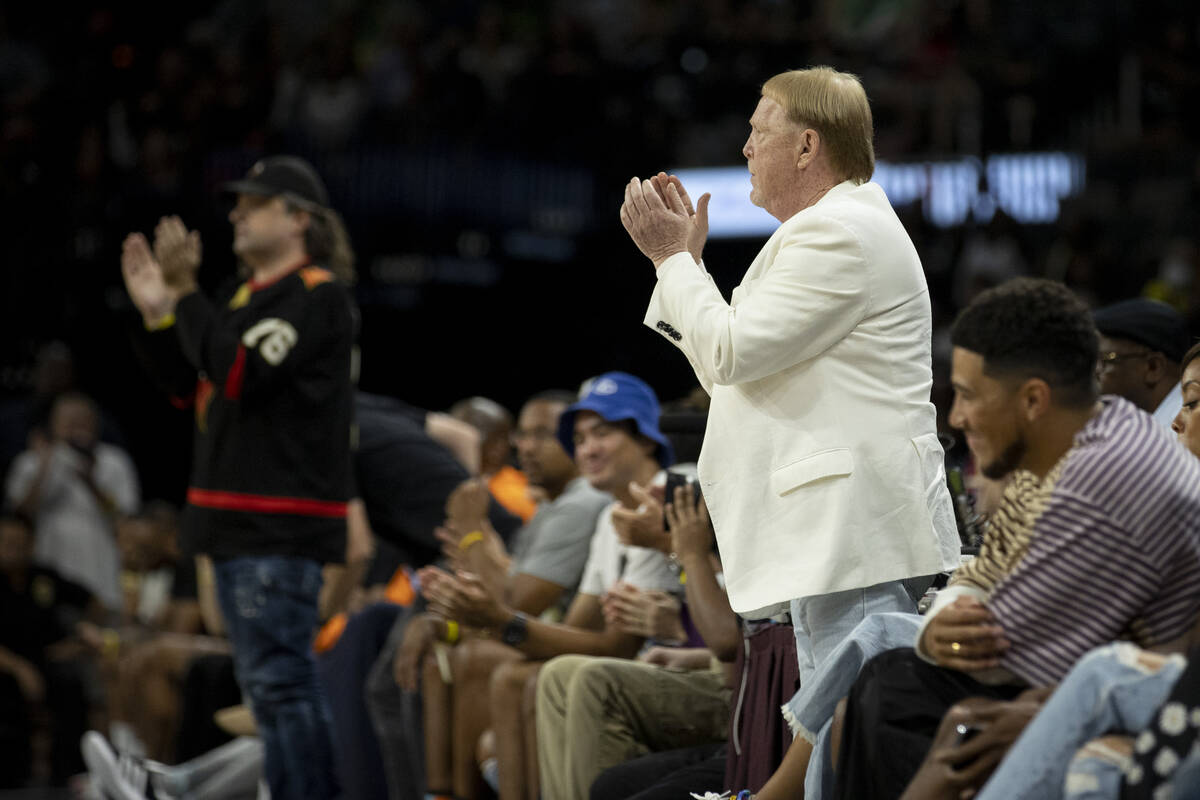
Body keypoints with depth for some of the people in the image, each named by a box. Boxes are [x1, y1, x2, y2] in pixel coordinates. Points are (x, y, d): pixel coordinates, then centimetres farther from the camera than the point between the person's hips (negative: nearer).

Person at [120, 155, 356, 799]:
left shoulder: (317, 294, -10)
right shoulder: (247, 296, 18)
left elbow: (239, 372, -22)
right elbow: (190, 387, 22)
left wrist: (185, 296, -16)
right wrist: (157, 314, 11)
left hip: (281, 525, -10)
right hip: (239, 522, 10)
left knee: (277, 676, -11)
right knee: (273, 677, 15)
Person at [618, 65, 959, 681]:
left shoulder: (839, 232, -11)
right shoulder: (830, 229, 24)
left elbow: (731, 352, -15)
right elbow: (727, 374, 26)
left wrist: (673, 257, 0)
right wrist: (684, 255, 23)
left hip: (857, 532, -11)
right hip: (828, 536, 11)